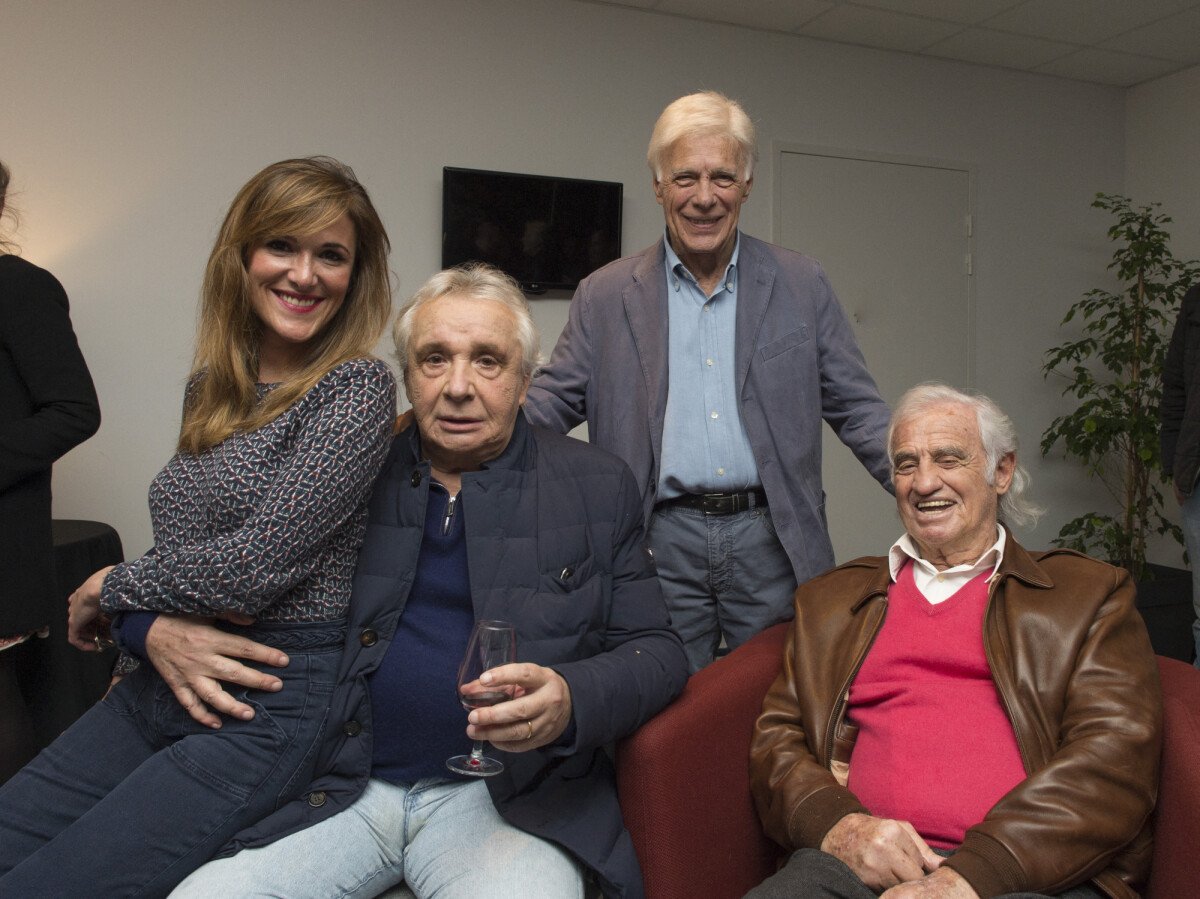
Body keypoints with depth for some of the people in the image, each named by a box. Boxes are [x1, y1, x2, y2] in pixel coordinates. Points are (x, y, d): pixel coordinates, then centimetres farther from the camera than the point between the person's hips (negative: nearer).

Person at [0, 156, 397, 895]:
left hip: (272, 706, -7)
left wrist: (109, 588, -3)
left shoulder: (359, 389, -14)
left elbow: (254, 565, -19)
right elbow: (177, 546, 9)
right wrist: (156, 628, -13)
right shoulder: (212, 386, 9)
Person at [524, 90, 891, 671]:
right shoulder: (605, 297, 4)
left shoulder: (802, 286, 5)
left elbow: (854, 406, 6)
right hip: (662, 542, 0)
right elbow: (551, 400, 3)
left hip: (772, 540, 1)